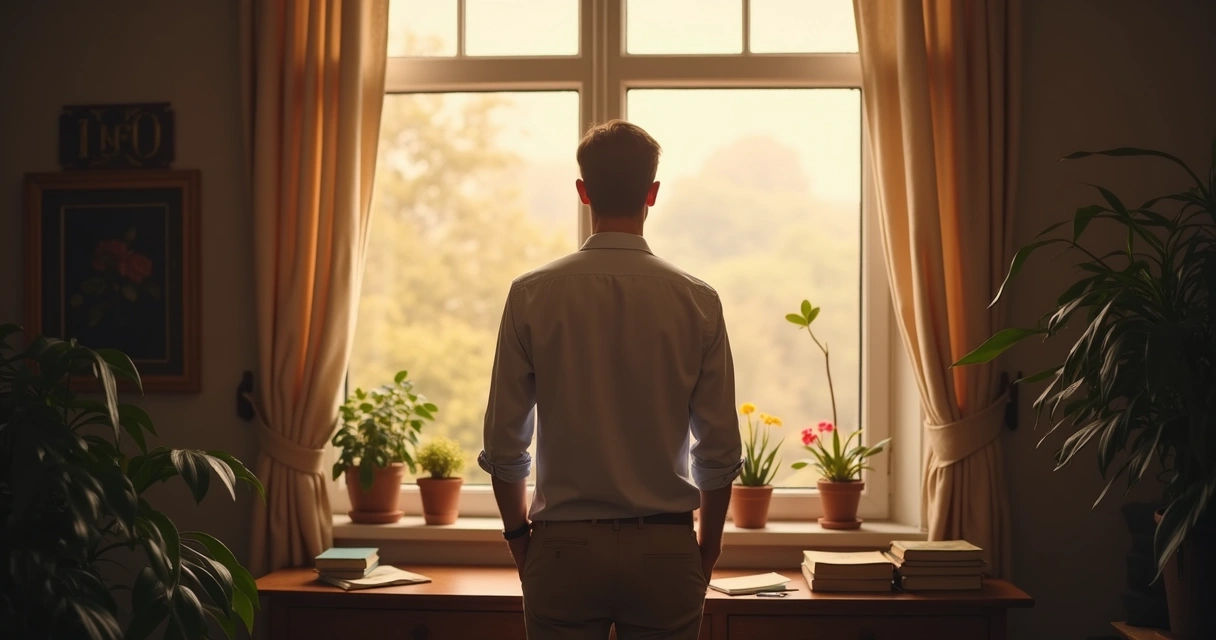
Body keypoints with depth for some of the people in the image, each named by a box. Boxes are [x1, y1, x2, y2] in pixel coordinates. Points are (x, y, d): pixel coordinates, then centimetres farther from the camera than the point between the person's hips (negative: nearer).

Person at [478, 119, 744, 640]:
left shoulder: (532, 295, -6)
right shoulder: (697, 301, -5)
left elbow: (503, 443, -2)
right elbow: (720, 449, -1)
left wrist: (518, 533, 13)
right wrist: (707, 546, 13)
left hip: (564, 547, 0)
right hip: (665, 552, 0)